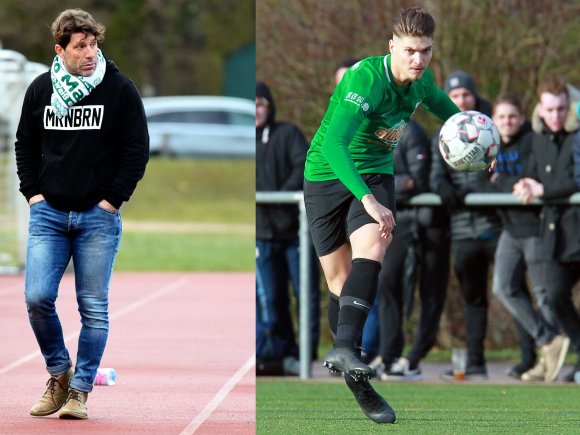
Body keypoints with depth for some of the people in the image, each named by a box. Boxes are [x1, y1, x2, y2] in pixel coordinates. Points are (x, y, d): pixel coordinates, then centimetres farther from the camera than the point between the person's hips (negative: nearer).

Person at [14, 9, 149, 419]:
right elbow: (26, 144, 16)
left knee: (94, 308, 1)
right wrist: (33, 192, 4)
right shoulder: (40, 89, 5)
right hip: (48, 213, 2)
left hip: (99, 216, -2)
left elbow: (138, 149, -1)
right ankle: (59, 372, 13)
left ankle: (80, 389, 10)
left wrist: (112, 200, -6)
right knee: (37, 297, -8)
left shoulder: (119, 89, -4)